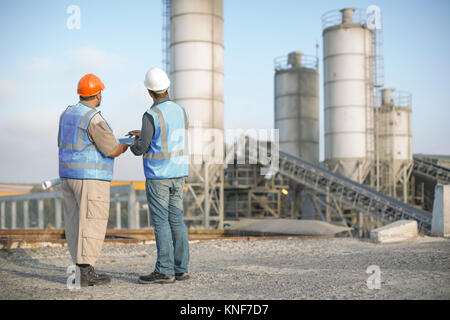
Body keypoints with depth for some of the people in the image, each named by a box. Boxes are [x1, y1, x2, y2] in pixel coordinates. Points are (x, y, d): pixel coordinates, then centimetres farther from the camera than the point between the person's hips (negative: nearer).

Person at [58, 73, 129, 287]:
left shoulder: (68, 114, 10)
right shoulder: (94, 119, -16)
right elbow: (112, 150, -16)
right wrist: (125, 146, 6)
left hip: (69, 175, 9)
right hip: (90, 177, -9)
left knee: (75, 223, 9)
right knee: (92, 224, -5)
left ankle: (83, 268, 13)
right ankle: (85, 272, -6)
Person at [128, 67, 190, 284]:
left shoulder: (151, 116, -15)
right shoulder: (180, 111, 8)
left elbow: (141, 149, -11)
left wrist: (134, 144, 13)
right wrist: (144, 135, 25)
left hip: (158, 175, -7)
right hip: (178, 174, 7)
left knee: (160, 221, -3)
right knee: (176, 219, 9)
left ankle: (164, 271, -2)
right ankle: (181, 269, 11)